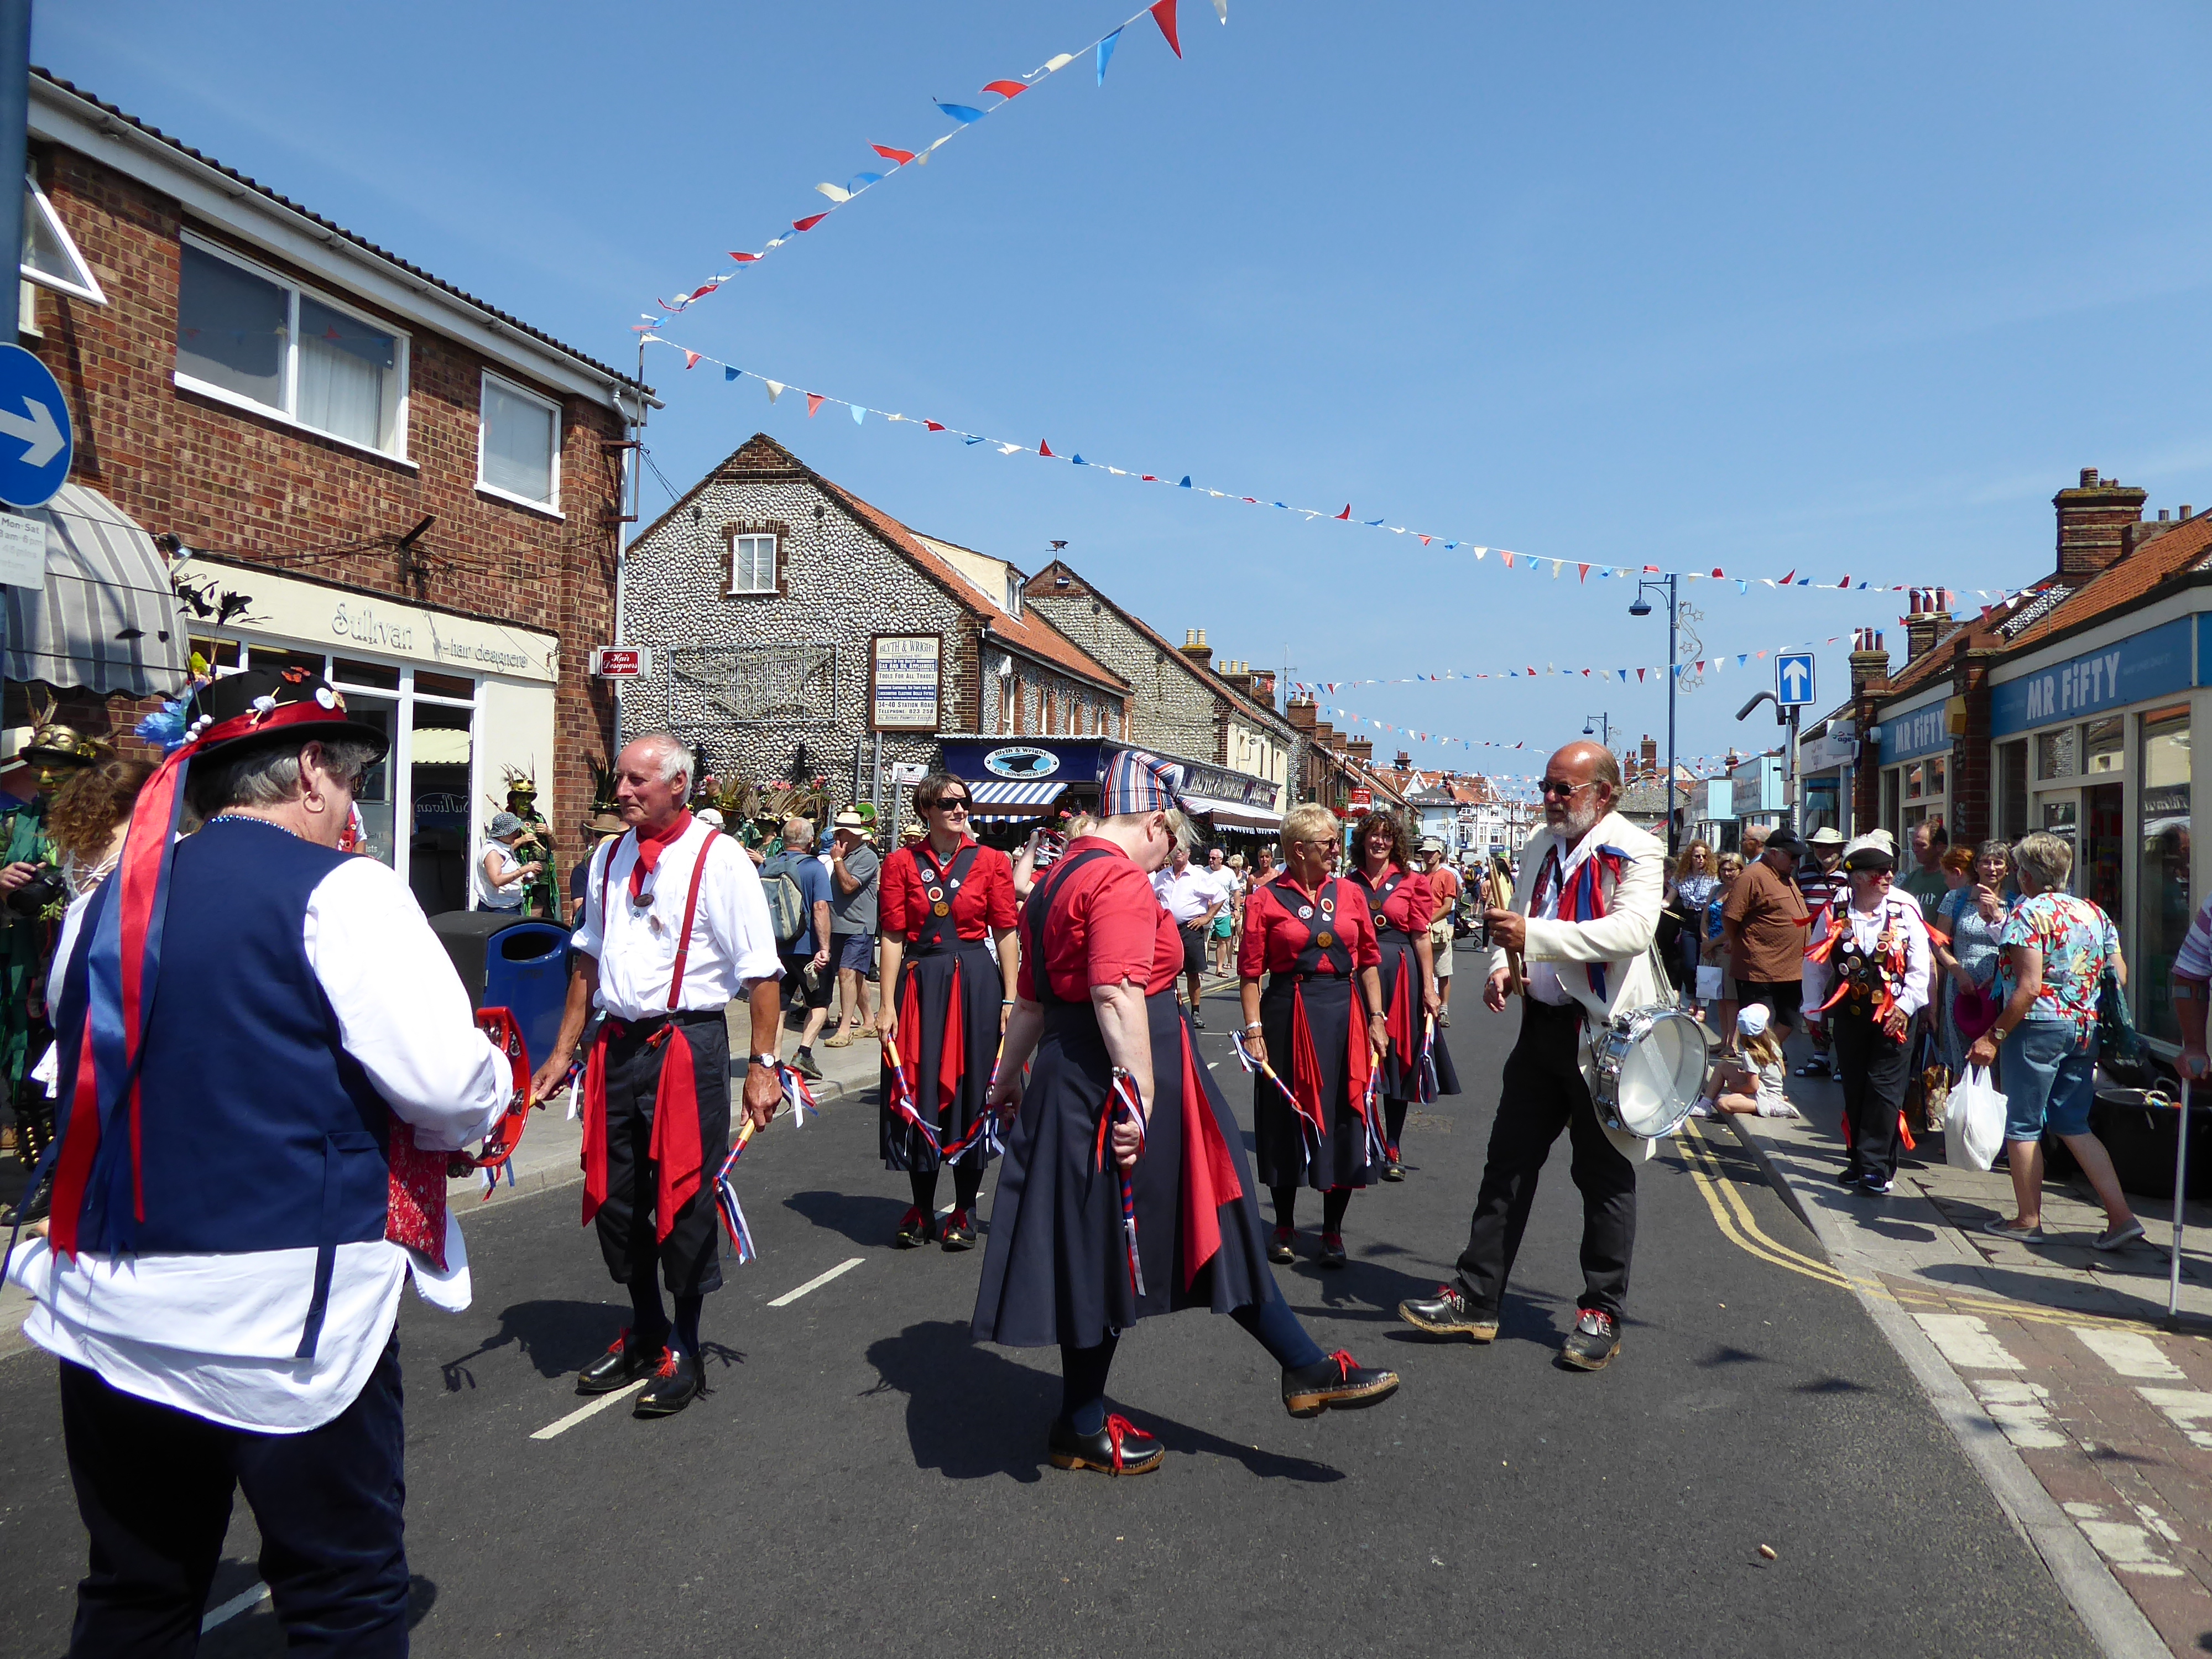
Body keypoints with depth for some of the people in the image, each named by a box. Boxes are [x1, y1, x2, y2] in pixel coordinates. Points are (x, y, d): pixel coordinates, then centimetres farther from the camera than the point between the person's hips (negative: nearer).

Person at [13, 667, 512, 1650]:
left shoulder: (109, 901, 9)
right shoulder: (338, 891, -11)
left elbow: (81, 1076, 19)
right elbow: (452, 1089, -18)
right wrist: (474, 1097, 4)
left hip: (109, 1307, 7)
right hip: (283, 1311, -6)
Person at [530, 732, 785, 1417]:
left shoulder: (719, 858, -10)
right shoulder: (609, 857, 9)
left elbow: (760, 973, -11)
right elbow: (589, 958, 18)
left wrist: (763, 1065, -13)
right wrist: (563, 1050, 16)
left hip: (688, 1045, -6)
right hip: (616, 1045, 6)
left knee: (685, 1200, 3)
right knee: (616, 1198, 14)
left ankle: (684, 1350, 23)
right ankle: (644, 1335, 36)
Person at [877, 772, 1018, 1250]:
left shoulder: (991, 861, 2)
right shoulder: (901, 864, 3)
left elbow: (1006, 934, 1)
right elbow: (893, 937, 0)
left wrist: (1010, 1000, -5)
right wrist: (888, 1004, -6)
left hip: (976, 984, -1)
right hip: (919, 985, 1)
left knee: (971, 1092, 4)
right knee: (919, 1092, 6)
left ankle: (964, 1212, 18)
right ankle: (922, 1211, 20)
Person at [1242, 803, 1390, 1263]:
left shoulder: (1351, 894, 7)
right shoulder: (1267, 900, -4)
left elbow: (1369, 961, 9)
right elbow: (1251, 972, -6)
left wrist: (1377, 1018, 3)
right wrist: (1254, 1029, -12)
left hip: (1344, 1016, 3)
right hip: (1288, 1016, -3)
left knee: (1345, 1121, 5)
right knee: (1288, 1118, 7)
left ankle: (1333, 1230, 19)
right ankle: (1285, 1226, 23)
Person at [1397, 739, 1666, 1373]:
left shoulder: (1636, 850, -10)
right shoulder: (1540, 846, 12)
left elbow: (1633, 930, -26)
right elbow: (1517, 919, 20)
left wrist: (1534, 935, -31)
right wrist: (1501, 965, -2)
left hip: (1604, 1034, -7)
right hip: (1542, 1025, 7)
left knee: (1605, 1174, 5)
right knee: (1508, 1161, 9)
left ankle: (1602, 1315, 18)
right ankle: (1475, 1299, 18)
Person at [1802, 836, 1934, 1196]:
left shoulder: (1904, 912, -3)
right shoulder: (1835, 915, -1)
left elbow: (1920, 967, -1)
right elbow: (1815, 965, 8)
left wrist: (1905, 1006, -10)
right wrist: (1815, 1011, 8)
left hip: (1893, 1016, -2)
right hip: (1849, 1015, 2)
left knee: (1884, 1088, -5)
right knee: (1854, 1090, 9)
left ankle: (1876, 1166, -2)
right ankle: (1860, 1160, 20)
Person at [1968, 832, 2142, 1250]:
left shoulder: (2027, 914, -12)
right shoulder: (2095, 913, 10)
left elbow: (2030, 987, -19)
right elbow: (2119, 981, 10)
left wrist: (1994, 1036, -16)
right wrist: (2094, 1022, 22)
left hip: (2038, 1027, -7)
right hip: (2084, 1029, 7)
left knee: (2023, 1125, 5)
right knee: (2073, 1125, 15)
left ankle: (2029, 1220, 12)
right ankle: (2121, 1216, 8)